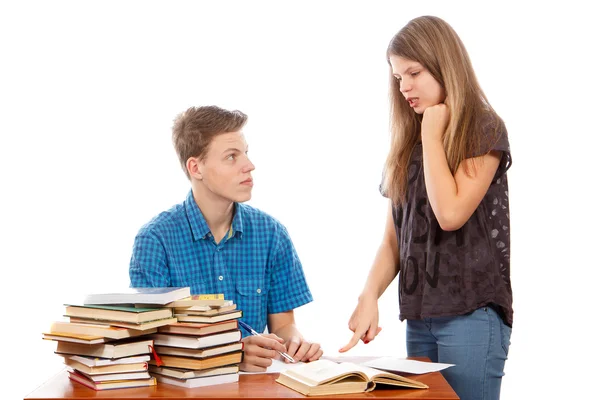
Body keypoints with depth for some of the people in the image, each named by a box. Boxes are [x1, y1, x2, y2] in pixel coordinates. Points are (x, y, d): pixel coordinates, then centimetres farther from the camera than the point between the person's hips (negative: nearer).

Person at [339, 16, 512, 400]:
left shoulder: (485, 130, -5)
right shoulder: (410, 141, 12)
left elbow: (450, 213, -19)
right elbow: (393, 239, 9)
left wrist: (432, 134, -10)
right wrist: (369, 295, -7)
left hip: (471, 312, -6)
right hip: (419, 315, 6)